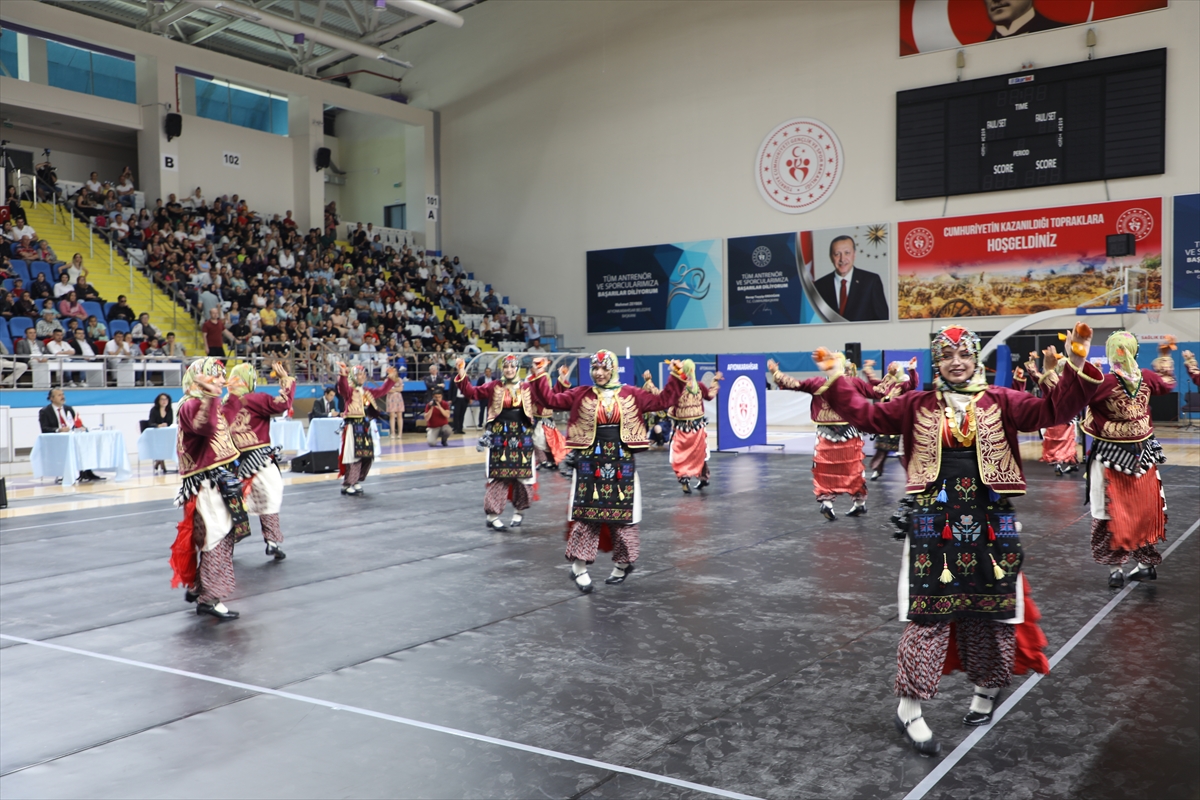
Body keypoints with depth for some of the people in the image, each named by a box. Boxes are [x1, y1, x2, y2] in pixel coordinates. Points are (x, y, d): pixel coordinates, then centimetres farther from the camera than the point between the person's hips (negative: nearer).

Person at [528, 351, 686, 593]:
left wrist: (676, 378, -2)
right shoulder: (581, 395, 2)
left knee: (623, 513, 7)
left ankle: (622, 563, 24)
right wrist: (539, 377, -11)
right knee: (585, 513, -1)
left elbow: (662, 401, 6)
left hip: (621, 462, 1)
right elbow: (551, 400, -1)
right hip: (590, 461, -1)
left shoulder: (631, 395, 4)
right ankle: (579, 567, 7)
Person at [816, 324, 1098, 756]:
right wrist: (838, 380, -3)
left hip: (989, 523, 1)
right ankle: (909, 708, 3)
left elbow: (1053, 410, -3)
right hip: (932, 522, -1)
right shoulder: (917, 406, 5)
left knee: (989, 609, 11)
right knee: (928, 612, -3)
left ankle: (987, 687, 35)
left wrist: (1077, 368, -14)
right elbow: (866, 414, 6)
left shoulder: (1001, 402, 4)